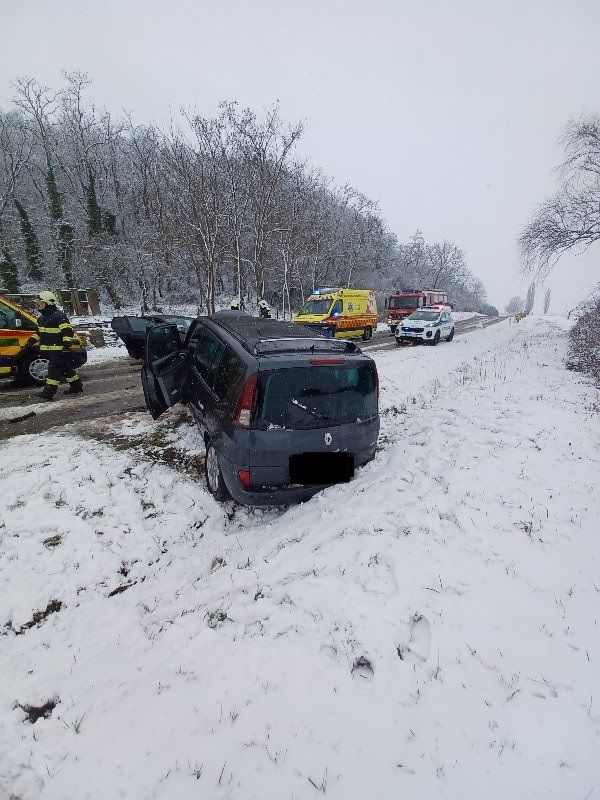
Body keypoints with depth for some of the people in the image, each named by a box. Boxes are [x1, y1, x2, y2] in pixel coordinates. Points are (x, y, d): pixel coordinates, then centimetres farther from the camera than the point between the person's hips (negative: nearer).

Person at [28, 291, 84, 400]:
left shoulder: (59, 316, -13)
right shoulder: (42, 317, 18)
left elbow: (68, 331, -19)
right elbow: (40, 332, 30)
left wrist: (67, 343, -28)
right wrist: (33, 340, 19)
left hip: (59, 349, -10)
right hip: (49, 349, 10)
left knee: (54, 369, -12)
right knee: (65, 369, 15)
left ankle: (49, 392, -14)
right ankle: (76, 386, 25)